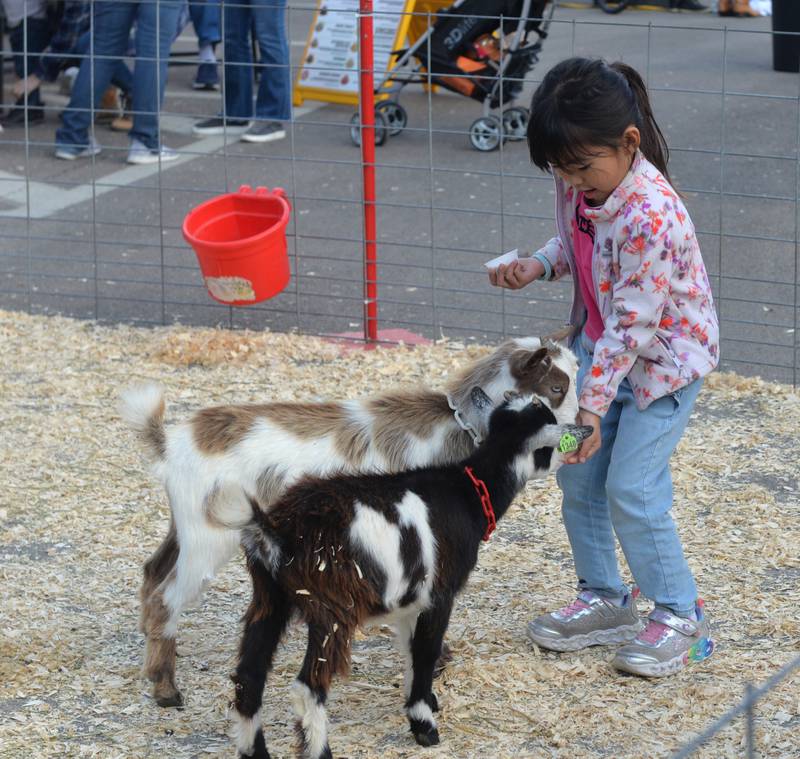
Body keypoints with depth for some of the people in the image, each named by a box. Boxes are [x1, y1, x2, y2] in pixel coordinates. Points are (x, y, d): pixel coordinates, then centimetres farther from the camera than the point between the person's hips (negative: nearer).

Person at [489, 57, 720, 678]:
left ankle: (679, 614, 7)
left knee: (631, 489, -10)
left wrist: (593, 403, -30)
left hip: (665, 354, -8)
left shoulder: (650, 217, -35)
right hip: (600, 343, 8)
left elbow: (631, 324, -31)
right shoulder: (579, 187, -11)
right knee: (578, 476, 9)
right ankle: (605, 600, 25)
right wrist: (537, 266, -9)